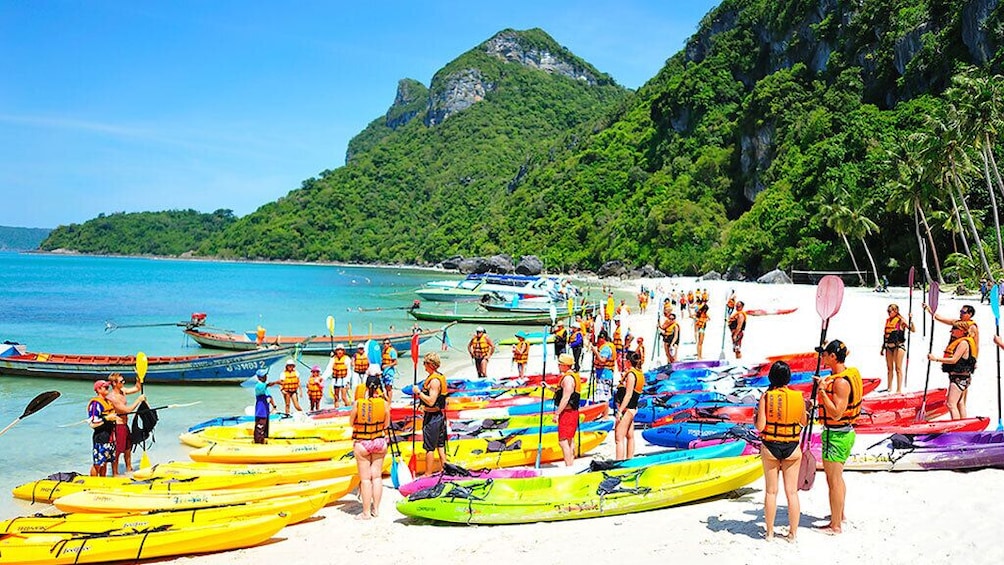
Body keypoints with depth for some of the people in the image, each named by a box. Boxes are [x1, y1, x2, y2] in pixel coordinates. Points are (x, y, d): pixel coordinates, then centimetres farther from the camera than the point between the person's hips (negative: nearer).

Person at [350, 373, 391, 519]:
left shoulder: (358, 403, -16)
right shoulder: (384, 403, -11)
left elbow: (351, 422, -2)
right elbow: (386, 424, 1)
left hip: (362, 444, -2)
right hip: (379, 442, 2)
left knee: (365, 478, 6)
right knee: (377, 476, 13)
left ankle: (366, 512, 11)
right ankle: (376, 509, 20)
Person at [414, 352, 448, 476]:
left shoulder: (434, 380, -21)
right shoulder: (440, 377, 10)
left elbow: (431, 401, -26)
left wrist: (419, 392, -17)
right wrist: (421, 395, 16)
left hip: (432, 417, -10)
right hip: (440, 415, 10)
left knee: (429, 447, -1)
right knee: (440, 445, 16)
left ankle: (428, 474, 5)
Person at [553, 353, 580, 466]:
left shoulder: (568, 378, -17)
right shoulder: (574, 375, 15)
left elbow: (565, 398, -23)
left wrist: (557, 413, -21)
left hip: (567, 413, -11)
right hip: (573, 412, 11)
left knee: (563, 441, -10)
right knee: (569, 441, 17)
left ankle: (569, 467, -11)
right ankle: (571, 465, 23)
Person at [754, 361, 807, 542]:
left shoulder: (766, 397, -13)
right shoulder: (798, 397, -7)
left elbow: (760, 426, -14)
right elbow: (803, 423, 6)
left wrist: (757, 414, 5)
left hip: (770, 448, -1)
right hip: (792, 449, 1)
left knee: (771, 491, 10)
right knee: (792, 491, 9)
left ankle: (770, 532, 17)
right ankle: (793, 533, 14)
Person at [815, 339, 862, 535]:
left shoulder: (840, 382, -24)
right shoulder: (850, 374, 7)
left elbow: (836, 413, -27)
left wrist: (822, 391, -26)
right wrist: (825, 385, 16)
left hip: (836, 434, -10)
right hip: (845, 432, 10)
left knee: (833, 480, 0)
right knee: (838, 478, 24)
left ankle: (835, 525, 10)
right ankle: (839, 515, 39)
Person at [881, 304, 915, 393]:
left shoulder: (900, 320, -7)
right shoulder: (888, 320, 12)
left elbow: (913, 330, -16)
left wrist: (911, 320, -30)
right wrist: (883, 347, 18)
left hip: (898, 346, -6)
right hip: (888, 346, 6)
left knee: (898, 368, -5)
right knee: (889, 368, 12)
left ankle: (899, 389, -3)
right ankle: (889, 387, 22)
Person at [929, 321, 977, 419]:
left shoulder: (963, 343, -14)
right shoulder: (960, 342, 16)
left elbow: (954, 360, -21)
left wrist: (936, 359, -19)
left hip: (959, 378, -11)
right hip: (959, 378, 11)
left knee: (951, 404, -14)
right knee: (960, 404, 18)